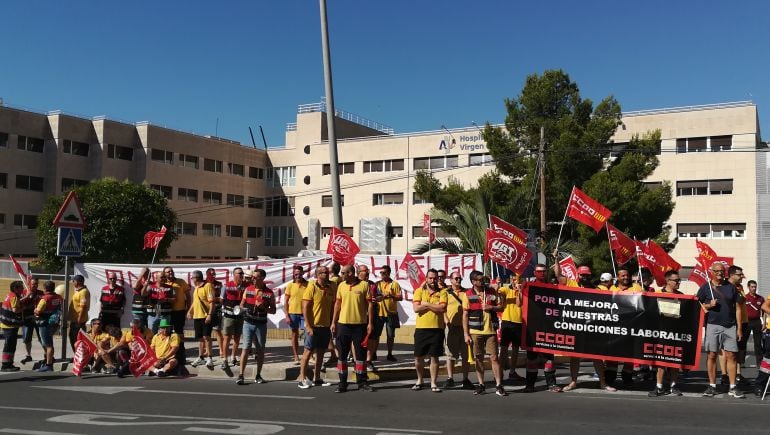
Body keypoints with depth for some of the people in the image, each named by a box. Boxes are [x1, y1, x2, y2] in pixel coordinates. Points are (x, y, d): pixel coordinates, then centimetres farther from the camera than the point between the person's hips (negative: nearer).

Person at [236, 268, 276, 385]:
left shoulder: (269, 293, -3)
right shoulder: (248, 290, 4)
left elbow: (273, 310, 1)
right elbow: (241, 305, 11)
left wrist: (263, 308, -17)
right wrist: (245, 310, -11)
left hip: (261, 324, 0)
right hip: (248, 323, 0)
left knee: (260, 350, 6)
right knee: (245, 348, -6)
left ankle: (258, 375, 16)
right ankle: (241, 375, -6)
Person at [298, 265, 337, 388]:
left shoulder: (331, 288, 6)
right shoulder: (312, 287, -10)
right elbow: (305, 307, -12)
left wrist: (332, 324, 9)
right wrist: (308, 326, -17)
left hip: (325, 326, 6)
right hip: (313, 326, -6)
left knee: (321, 352, 11)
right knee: (308, 351, -1)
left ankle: (317, 378, 19)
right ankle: (302, 379, 5)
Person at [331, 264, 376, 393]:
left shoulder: (364, 285, -5)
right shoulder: (341, 285, 5)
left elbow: (369, 304, -4)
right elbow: (337, 304, 10)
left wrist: (370, 322, -7)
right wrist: (334, 322, 7)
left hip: (360, 324, -3)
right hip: (343, 324, 3)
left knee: (361, 354, 6)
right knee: (342, 354, 6)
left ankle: (362, 382, 16)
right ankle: (342, 383, 14)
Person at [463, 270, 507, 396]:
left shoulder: (492, 292, 5)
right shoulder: (468, 295, -1)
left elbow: (501, 306, 11)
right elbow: (465, 315, -1)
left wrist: (491, 307, -10)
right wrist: (466, 334, -6)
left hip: (491, 330, 1)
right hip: (475, 332, -1)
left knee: (494, 357, -2)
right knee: (478, 359, 6)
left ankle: (499, 386, 3)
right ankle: (481, 385, 16)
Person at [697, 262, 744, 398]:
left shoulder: (731, 287, 10)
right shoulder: (705, 287, 5)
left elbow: (737, 308, 11)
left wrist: (739, 328, 6)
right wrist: (708, 306, -12)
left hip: (730, 326, 1)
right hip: (712, 325, -1)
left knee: (731, 356, 0)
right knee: (712, 356, 2)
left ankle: (732, 388, 6)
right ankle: (712, 386, 9)